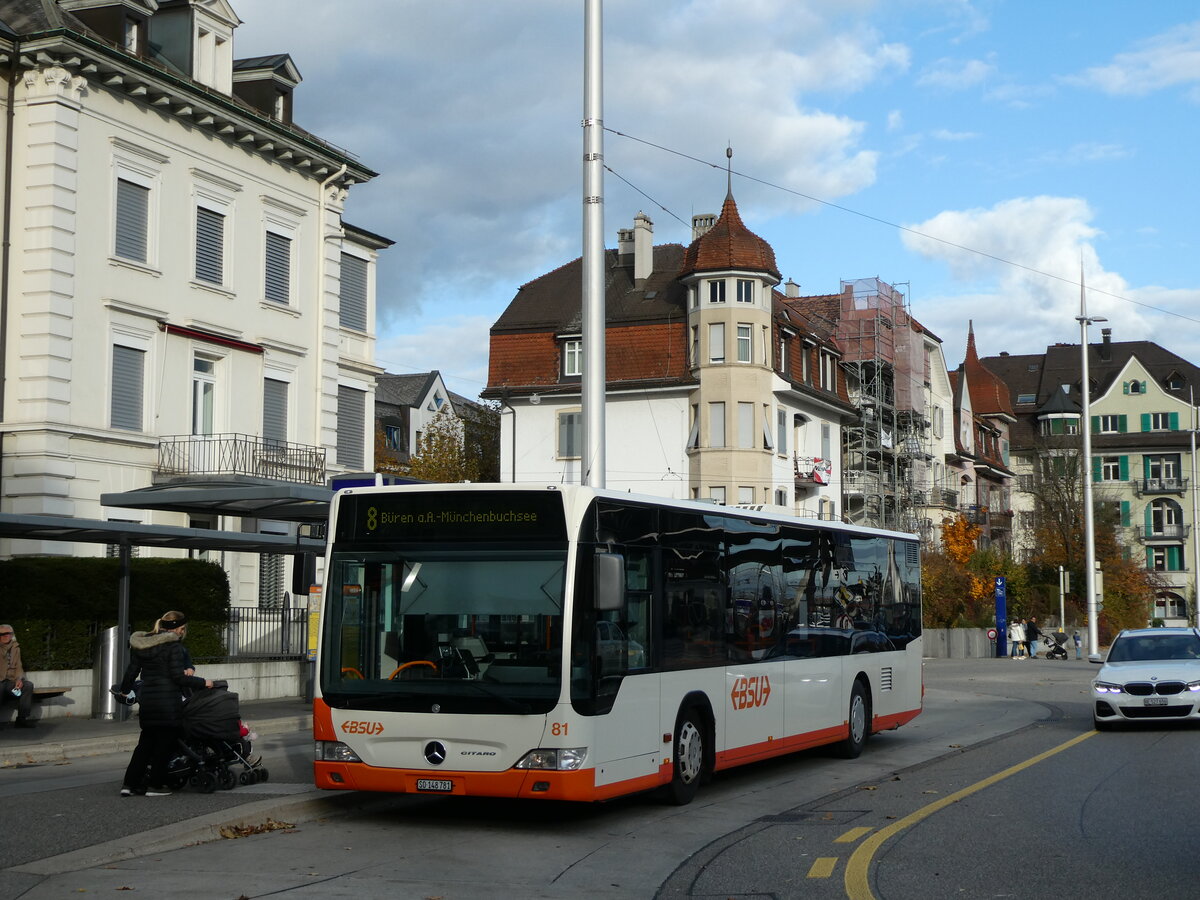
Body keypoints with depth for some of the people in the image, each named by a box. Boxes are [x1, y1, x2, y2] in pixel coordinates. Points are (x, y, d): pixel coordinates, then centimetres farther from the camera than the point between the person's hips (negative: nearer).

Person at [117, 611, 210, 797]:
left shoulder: (140, 645, 11)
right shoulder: (173, 645, -10)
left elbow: (132, 670, 17)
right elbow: (178, 677, -14)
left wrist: (124, 690, 32)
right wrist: (202, 682, -5)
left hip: (146, 699, 7)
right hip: (167, 701, -7)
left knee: (146, 742, 14)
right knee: (165, 742, 3)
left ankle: (130, 783, 11)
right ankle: (155, 785, 5)